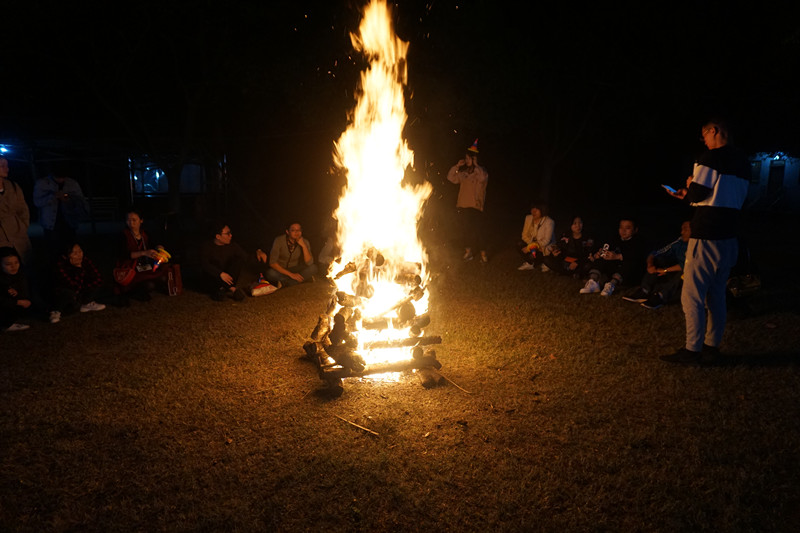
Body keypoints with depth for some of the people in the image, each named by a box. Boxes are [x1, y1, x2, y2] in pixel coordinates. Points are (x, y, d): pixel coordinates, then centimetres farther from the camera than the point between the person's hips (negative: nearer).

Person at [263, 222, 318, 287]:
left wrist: (303, 246, -28)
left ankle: (283, 283, -25)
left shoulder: (304, 242, -9)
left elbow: (309, 263, -18)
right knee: (270, 273, -36)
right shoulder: (279, 240, -16)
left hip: (295, 270, 3)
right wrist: (291, 274, -27)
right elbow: (272, 262, -21)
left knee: (313, 268, -24)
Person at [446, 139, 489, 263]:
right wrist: (457, 166, 1)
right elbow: (451, 178, 10)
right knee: (467, 229, 12)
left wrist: (475, 165, -17)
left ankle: (483, 254, -1)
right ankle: (468, 251, 23)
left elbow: (482, 178, -23)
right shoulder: (463, 173, 13)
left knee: (478, 230, -9)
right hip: (463, 206, 5)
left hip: (476, 206, -5)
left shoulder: (481, 171, -1)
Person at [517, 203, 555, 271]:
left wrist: (530, 247, -27)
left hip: (545, 247, -6)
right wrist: (532, 244, -20)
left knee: (531, 256, -31)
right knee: (521, 245, -23)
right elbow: (524, 235, 0)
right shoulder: (528, 218, -4)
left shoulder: (549, 222, -20)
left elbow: (546, 241, -21)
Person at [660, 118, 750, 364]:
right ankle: (712, 347, 20)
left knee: (692, 295, -2)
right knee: (717, 294, 14)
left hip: (706, 237, -8)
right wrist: (688, 195, 19)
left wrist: (688, 189, 8)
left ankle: (692, 350, 1)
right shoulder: (743, 162, 14)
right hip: (729, 236, 9)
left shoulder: (711, 158, -11)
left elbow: (697, 193, -16)